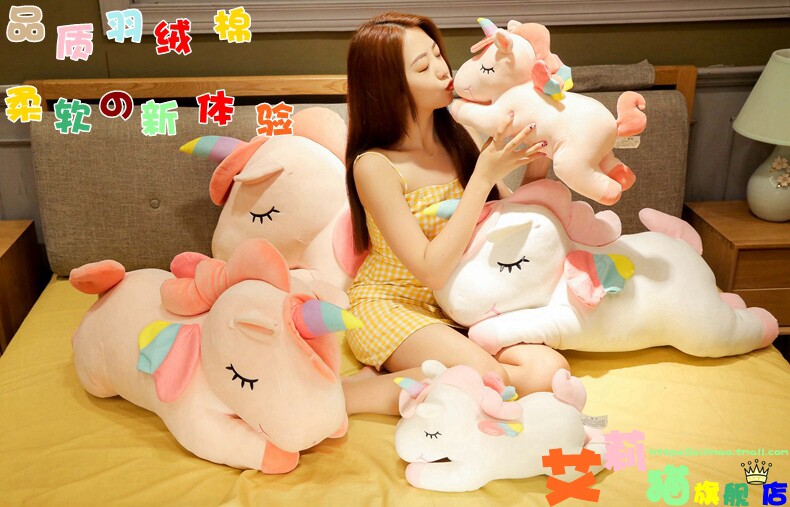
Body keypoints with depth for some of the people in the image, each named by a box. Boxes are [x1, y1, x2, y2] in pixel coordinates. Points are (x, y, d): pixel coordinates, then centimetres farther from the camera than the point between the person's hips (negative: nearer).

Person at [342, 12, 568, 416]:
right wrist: (484, 176, -24)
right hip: (391, 303, -6)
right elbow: (431, 270, -22)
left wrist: (536, 159, -10)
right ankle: (335, 396, -16)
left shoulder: (456, 137, 0)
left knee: (547, 369, -18)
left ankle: (399, 372, -7)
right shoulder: (374, 166, -18)